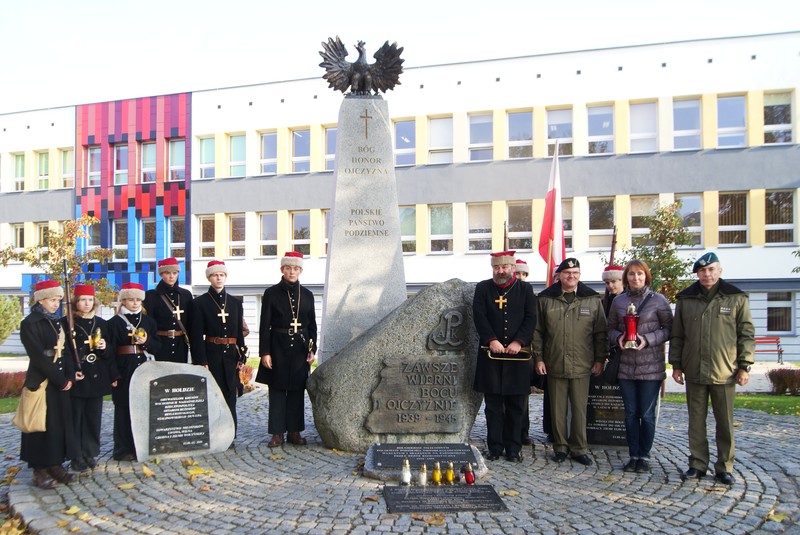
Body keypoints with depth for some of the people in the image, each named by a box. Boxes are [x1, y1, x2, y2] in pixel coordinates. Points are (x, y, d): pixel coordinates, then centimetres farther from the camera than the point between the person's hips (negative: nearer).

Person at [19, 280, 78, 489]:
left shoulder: (56, 322, 12)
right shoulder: (30, 323, -11)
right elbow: (38, 356, -17)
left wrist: (70, 376, -2)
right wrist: (60, 380, -16)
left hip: (60, 381, 7)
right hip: (41, 381, -7)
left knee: (61, 422, 10)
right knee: (43, 425, 0)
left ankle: (55, 465, 21)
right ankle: (40, 470, 11)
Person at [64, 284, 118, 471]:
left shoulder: (101, 323, 10)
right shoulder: (66, 323, -1)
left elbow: (109, 353, 14)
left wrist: (104, 348, -8)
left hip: (97, 378, 3)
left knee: (94, 417, 8)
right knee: (76, 418, 1)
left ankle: (90, 453, 19)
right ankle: (77, 457, 12)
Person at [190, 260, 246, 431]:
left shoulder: (235, 303, 12)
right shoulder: (200, 303, 0)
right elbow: (196, 335, -5)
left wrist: (241, 357, 6)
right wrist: (201, 361, -12)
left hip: (231, 355, 4)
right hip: (211, 355, -3)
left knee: (230, 396, 6)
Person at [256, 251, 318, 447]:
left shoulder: (307, 295, 8)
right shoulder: (271, 293, 0)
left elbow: (312, 325, 10)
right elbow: (265, 326, -3)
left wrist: (312, 349, 2)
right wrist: (265, 352, -9)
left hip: (300, 348, 3)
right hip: (278, 348, -2)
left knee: (297, 390, 7)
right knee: (277, 390, 2)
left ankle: (294, 431, 16)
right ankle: (277, 433, 10)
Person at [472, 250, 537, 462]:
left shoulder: (525, 289, 8)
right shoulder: (483, 288, 7)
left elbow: (531, 318, 0)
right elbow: (479, 316, -3)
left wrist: (518, 342, -12)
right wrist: (492, 340, -15)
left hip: (517, 353, 0)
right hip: (491, 354, 0)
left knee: (515, 404, 6)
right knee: (493, 403, 4)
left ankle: (513, 448, 17)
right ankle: (495, 447, 14)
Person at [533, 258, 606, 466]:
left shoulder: (592, 299, 4)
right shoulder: (545, 299, 4)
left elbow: (600, 332, 6)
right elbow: (537, 331, 6)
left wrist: (600, 359, 2)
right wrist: (539, 358, 1)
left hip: (582, 366, 0)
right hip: (554, 366, 0)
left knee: (580, 409, 6)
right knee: (557, 409, 8)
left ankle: (579, 449, 19)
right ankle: (560, 447, 21)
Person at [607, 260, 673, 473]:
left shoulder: (658, 300, -3)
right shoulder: (618, 301, 7)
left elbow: (669, 328, -3)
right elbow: (611, 328, 11)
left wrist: (647, 339, -17)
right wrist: (618, 338, -10)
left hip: (651, 366, -3)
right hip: (626, 365, 3)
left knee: (647, 414, 3)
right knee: (630, 413, 9)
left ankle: (644, 456, 17)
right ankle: (633, 455, 20)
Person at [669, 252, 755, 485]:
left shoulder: (736, 298, 1)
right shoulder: (685, 299, 6)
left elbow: (747, 334, 2)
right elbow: (677, 335, 9)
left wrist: (744, 366, -3)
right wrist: (676, 364, 6)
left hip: (725, 372, -2)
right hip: (694, 372, 2)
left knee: (725, 422, 6)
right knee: (696, 421, 8)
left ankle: (724, 467, 18)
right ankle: (698, 464, 19)